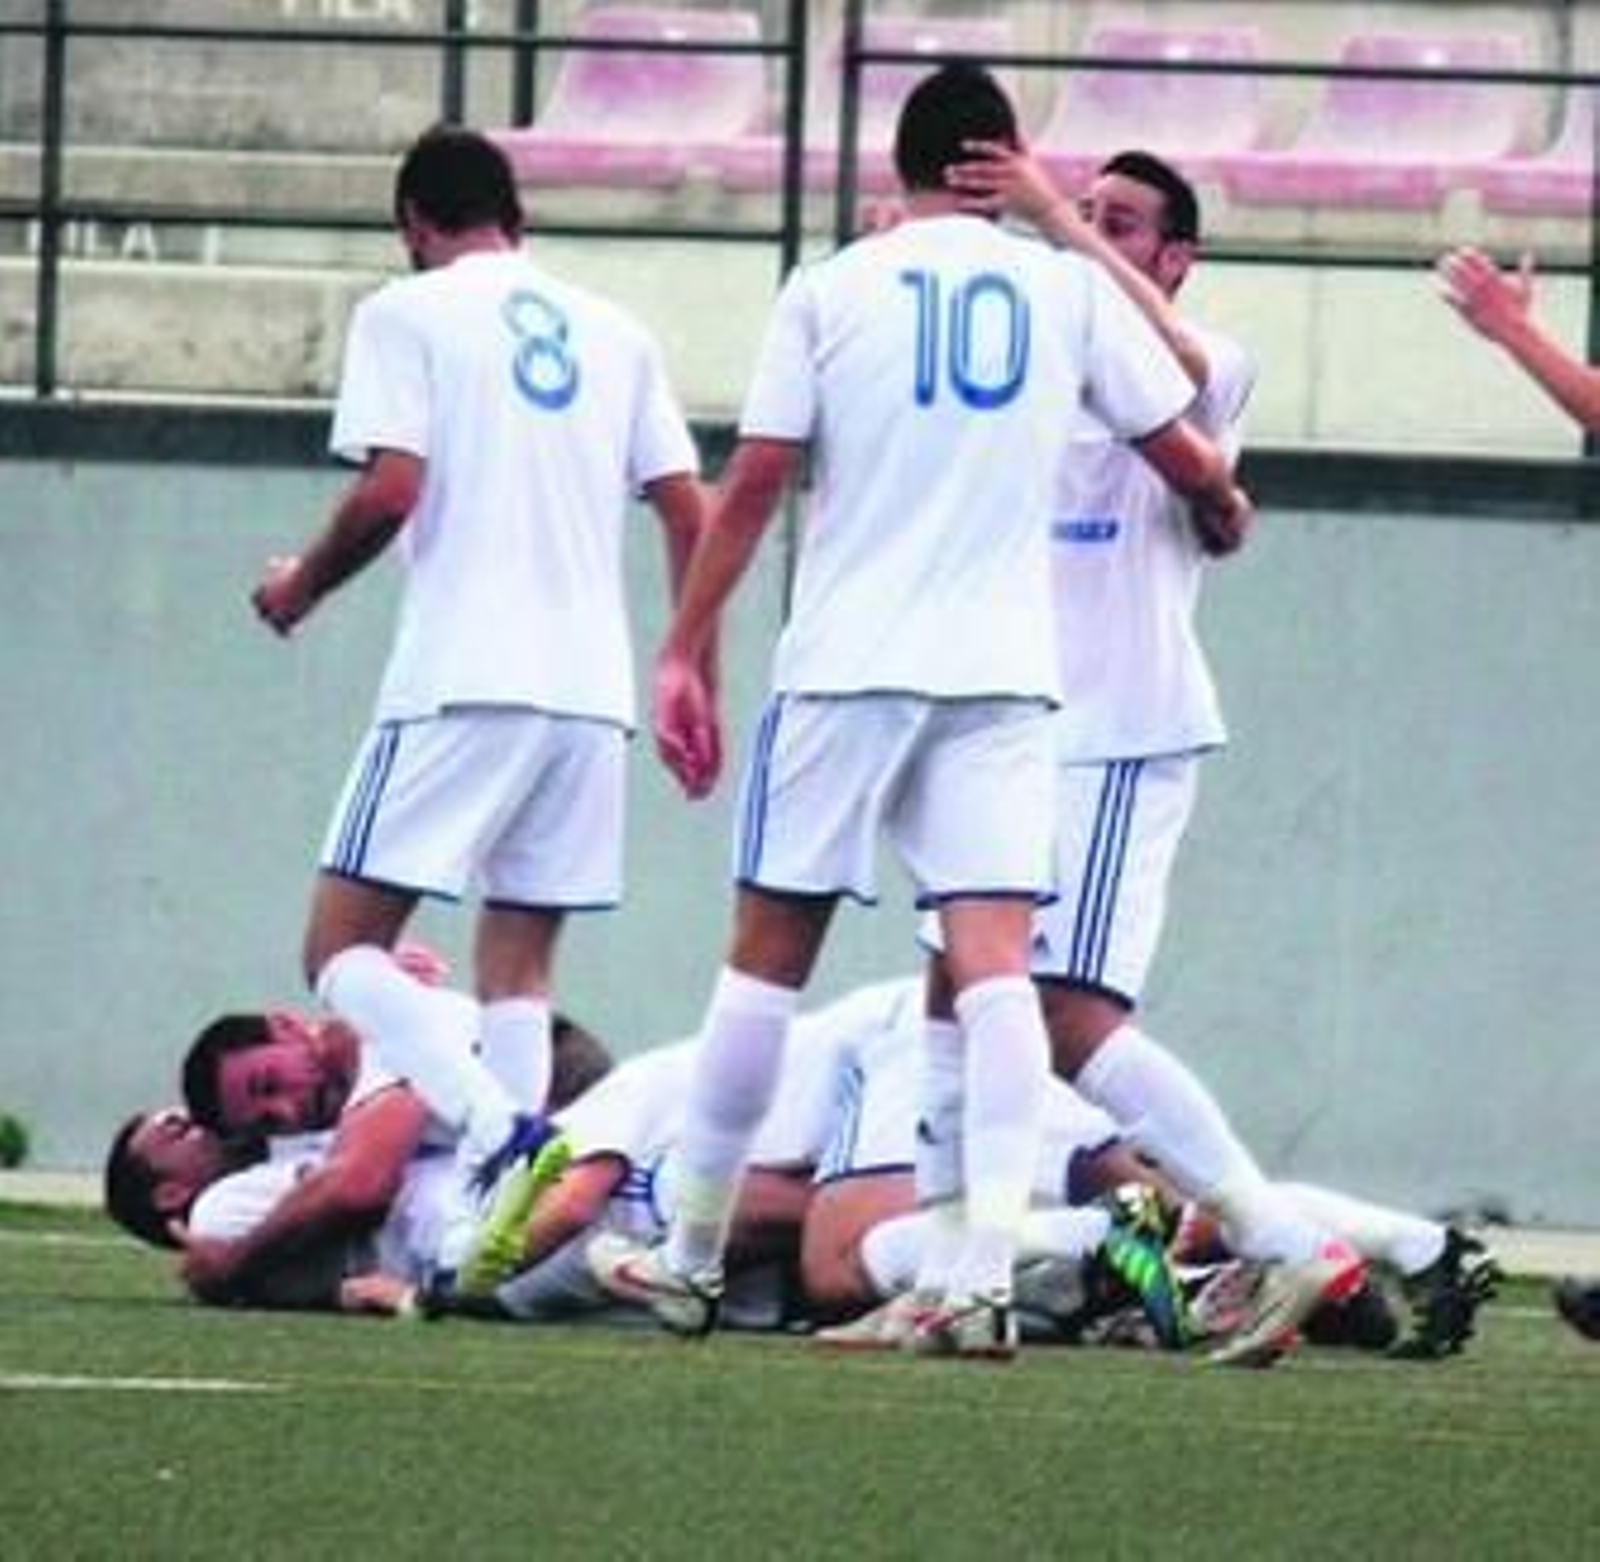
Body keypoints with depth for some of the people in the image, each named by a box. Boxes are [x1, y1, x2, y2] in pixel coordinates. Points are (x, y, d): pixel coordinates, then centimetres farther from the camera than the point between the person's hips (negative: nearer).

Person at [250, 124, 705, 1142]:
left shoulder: (408, 314, 2)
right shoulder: (615, 332, 16)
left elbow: (391, 490, -10)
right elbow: (690, 515, 11)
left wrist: (301, 586, 8)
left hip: (460, 684, -5)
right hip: (593, 694, 5)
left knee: (345, 952, -3)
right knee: (519, 969, 10)